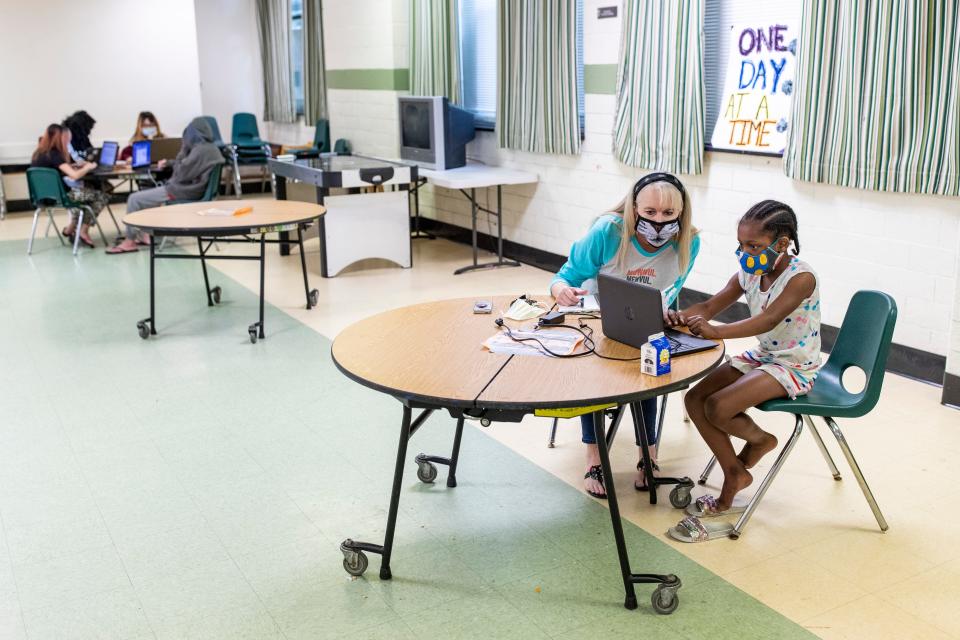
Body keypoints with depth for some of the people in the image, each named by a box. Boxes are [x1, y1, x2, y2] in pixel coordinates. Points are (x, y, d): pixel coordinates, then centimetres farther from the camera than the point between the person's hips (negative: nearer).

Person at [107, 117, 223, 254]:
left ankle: (130, 241, 2)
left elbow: (181, 173, -19)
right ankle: (144, 235, 17)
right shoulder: (211, 147, 10)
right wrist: (169, 163, 14)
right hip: (190, 188, 11)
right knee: (144, 195, 24)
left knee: (135, 199, -6)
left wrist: (183, 150, -8)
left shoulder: (201, 149, -21)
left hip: (184, 191, -11)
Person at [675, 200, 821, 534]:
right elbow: (709, 306, 0)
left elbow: (768, 320, -36)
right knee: (695, 399, -6)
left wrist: (716, 331, -48)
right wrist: (678, 317, -21)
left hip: (794, 367, -8)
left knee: (718, 408, -24)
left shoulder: (801, 278, -23)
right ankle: (734, 474, 6)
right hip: (760, 356, 8)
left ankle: (760, 440, 10)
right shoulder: (749, 272, -1)